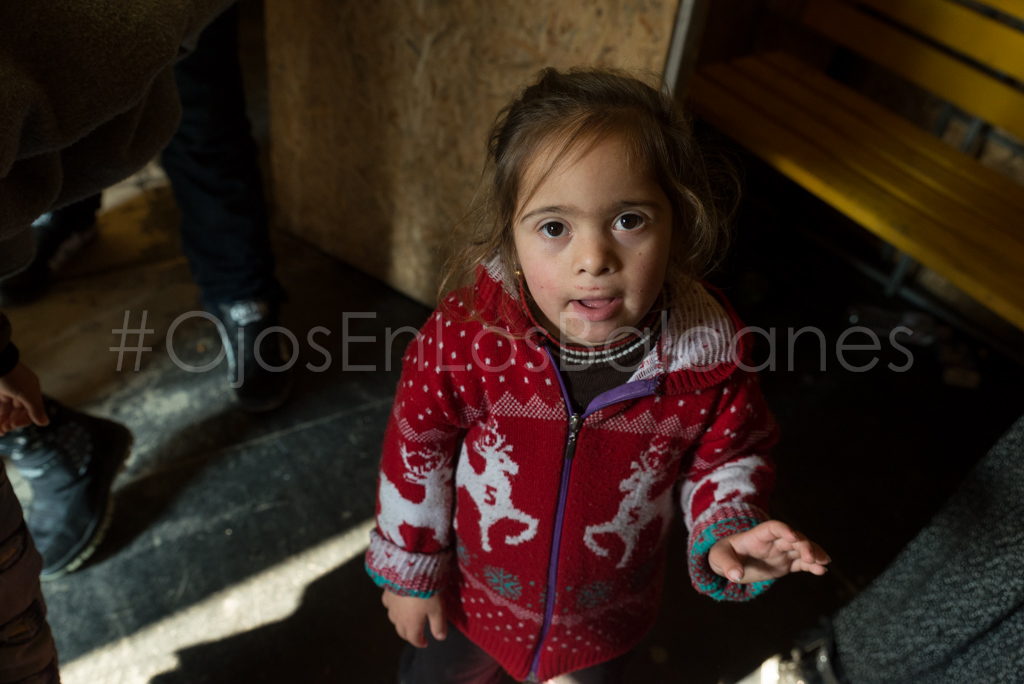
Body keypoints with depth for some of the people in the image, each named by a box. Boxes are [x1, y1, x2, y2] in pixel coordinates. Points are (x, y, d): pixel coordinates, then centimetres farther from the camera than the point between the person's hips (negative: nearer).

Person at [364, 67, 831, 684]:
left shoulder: (711, 358, -27)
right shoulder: (468, 333, -30)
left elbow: (725, 457, -5)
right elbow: (418, 448, -14)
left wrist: (726, 531, -24)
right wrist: (409, 569, -4)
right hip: (472, 590, 0)